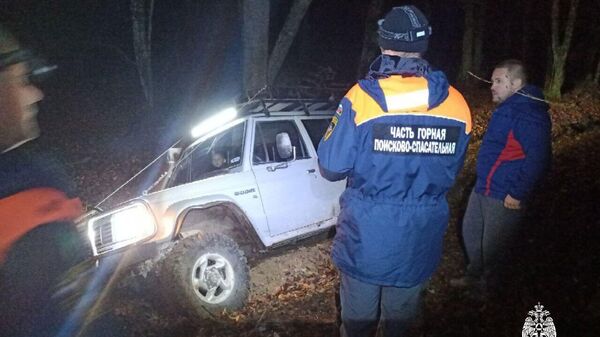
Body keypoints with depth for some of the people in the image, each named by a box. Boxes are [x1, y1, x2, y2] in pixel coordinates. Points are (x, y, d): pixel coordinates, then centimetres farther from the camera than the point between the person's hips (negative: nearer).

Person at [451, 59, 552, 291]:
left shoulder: (529, 114, -21)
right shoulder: (506, 107, 10)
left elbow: (538, 159, -26)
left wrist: (518, 193, -23)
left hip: (504, 196, -10)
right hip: (483, 187, 10)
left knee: (493, 246, 6)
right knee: (471, 233, 21)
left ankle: (488, 285, 28)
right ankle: (474, 276, 39)